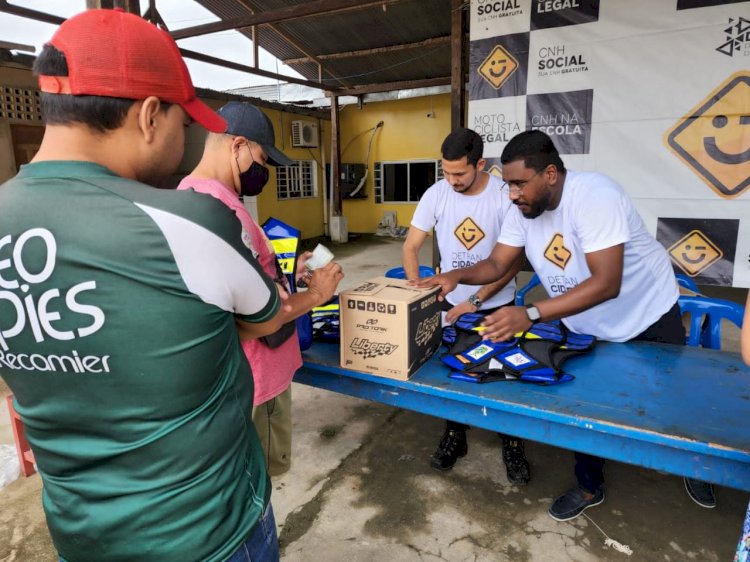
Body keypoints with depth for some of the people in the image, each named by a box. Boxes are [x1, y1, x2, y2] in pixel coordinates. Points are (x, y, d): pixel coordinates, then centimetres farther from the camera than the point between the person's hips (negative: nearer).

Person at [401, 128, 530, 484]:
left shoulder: (504, 195, -17)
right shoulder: (436, 194, -10)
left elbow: (515, 259, -15)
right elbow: (410, 248, -5)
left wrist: (476, 301, -18)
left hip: (497, 305, -2)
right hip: (451, 303, 2)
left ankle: (512, 445, 33)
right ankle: (454, 437, 36)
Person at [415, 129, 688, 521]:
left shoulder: (594, 195, -35)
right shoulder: (523, 209, -14)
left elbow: (606, 284, -40)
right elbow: (496, 264, -9)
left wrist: (530, 315, -49)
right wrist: (457, 275, -30)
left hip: (648, 321, -5)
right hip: (588, 329, 5)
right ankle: (589, 487, 34)